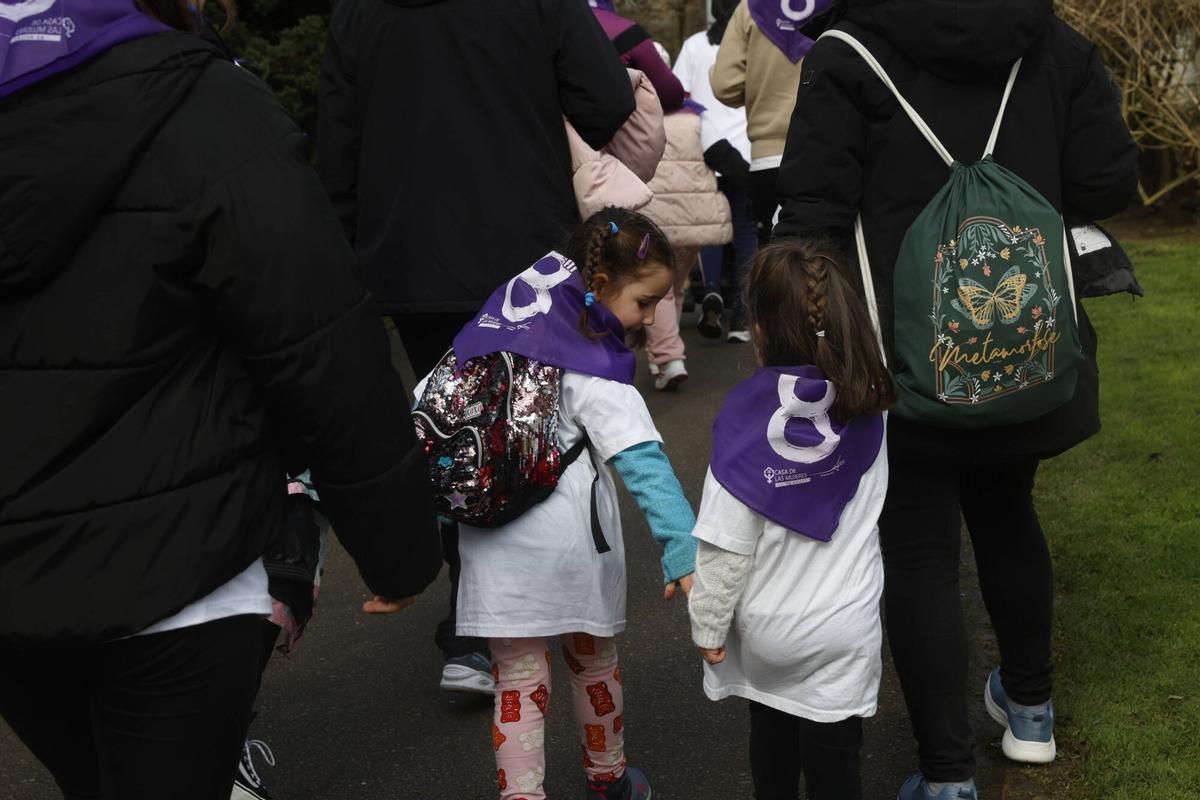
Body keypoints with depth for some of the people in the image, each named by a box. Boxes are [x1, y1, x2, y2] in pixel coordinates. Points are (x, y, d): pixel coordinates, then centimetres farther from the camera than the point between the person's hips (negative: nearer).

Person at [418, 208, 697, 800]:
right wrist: (684, 552, -28)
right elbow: (644, 464, -24)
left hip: (492, 540, 3)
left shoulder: (505, 313, 2)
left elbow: (427, 399, 8)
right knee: (593, 660, 21)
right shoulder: (594, 372, -15)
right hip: (567, 538, -3)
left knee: (518, 682, 9)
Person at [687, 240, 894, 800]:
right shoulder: (869, 408, -12)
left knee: (771, 739, 23)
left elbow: (725, 542, -17)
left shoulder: (747, 416, -20)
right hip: (843, 632, 1)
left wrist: (709, 625, -6)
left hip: (763, 629, 0)